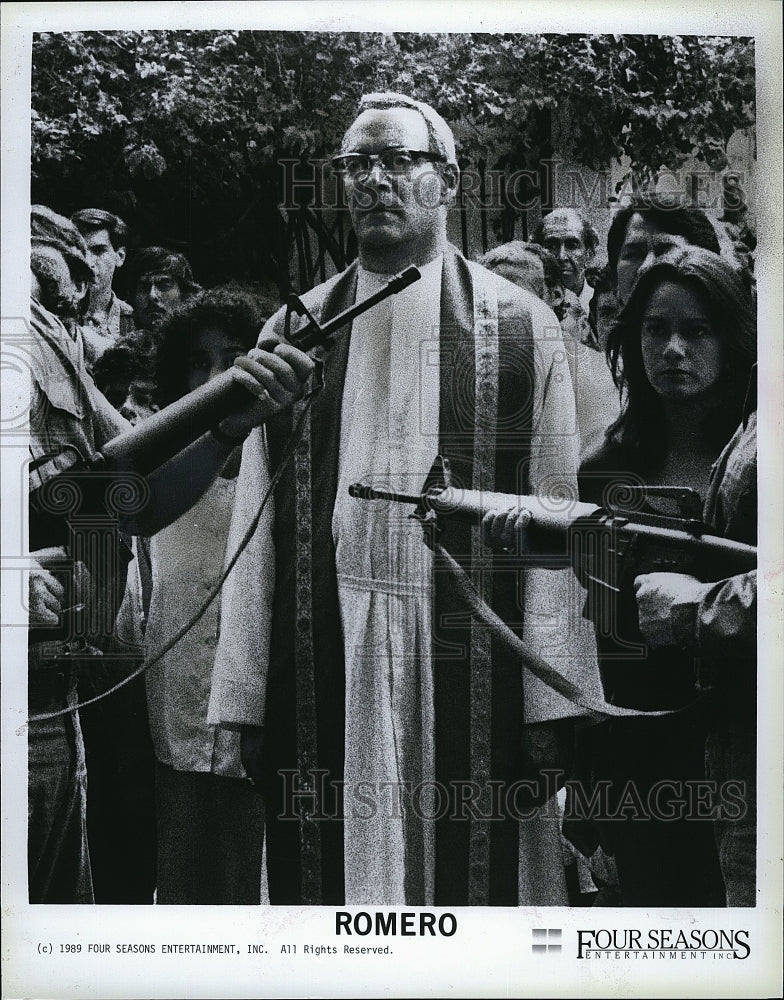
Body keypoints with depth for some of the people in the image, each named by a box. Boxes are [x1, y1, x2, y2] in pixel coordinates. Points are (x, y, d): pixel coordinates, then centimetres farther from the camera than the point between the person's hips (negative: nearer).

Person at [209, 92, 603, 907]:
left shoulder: (521, 328, 3)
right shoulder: (293, 332, 9)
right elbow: (257, 520, 6)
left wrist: (551, 700, -8)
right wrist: (245, 695, 2)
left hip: (470, 678, -1)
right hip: (323, 679, 2)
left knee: (470, 872, 4)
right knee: (323, 877, 8)